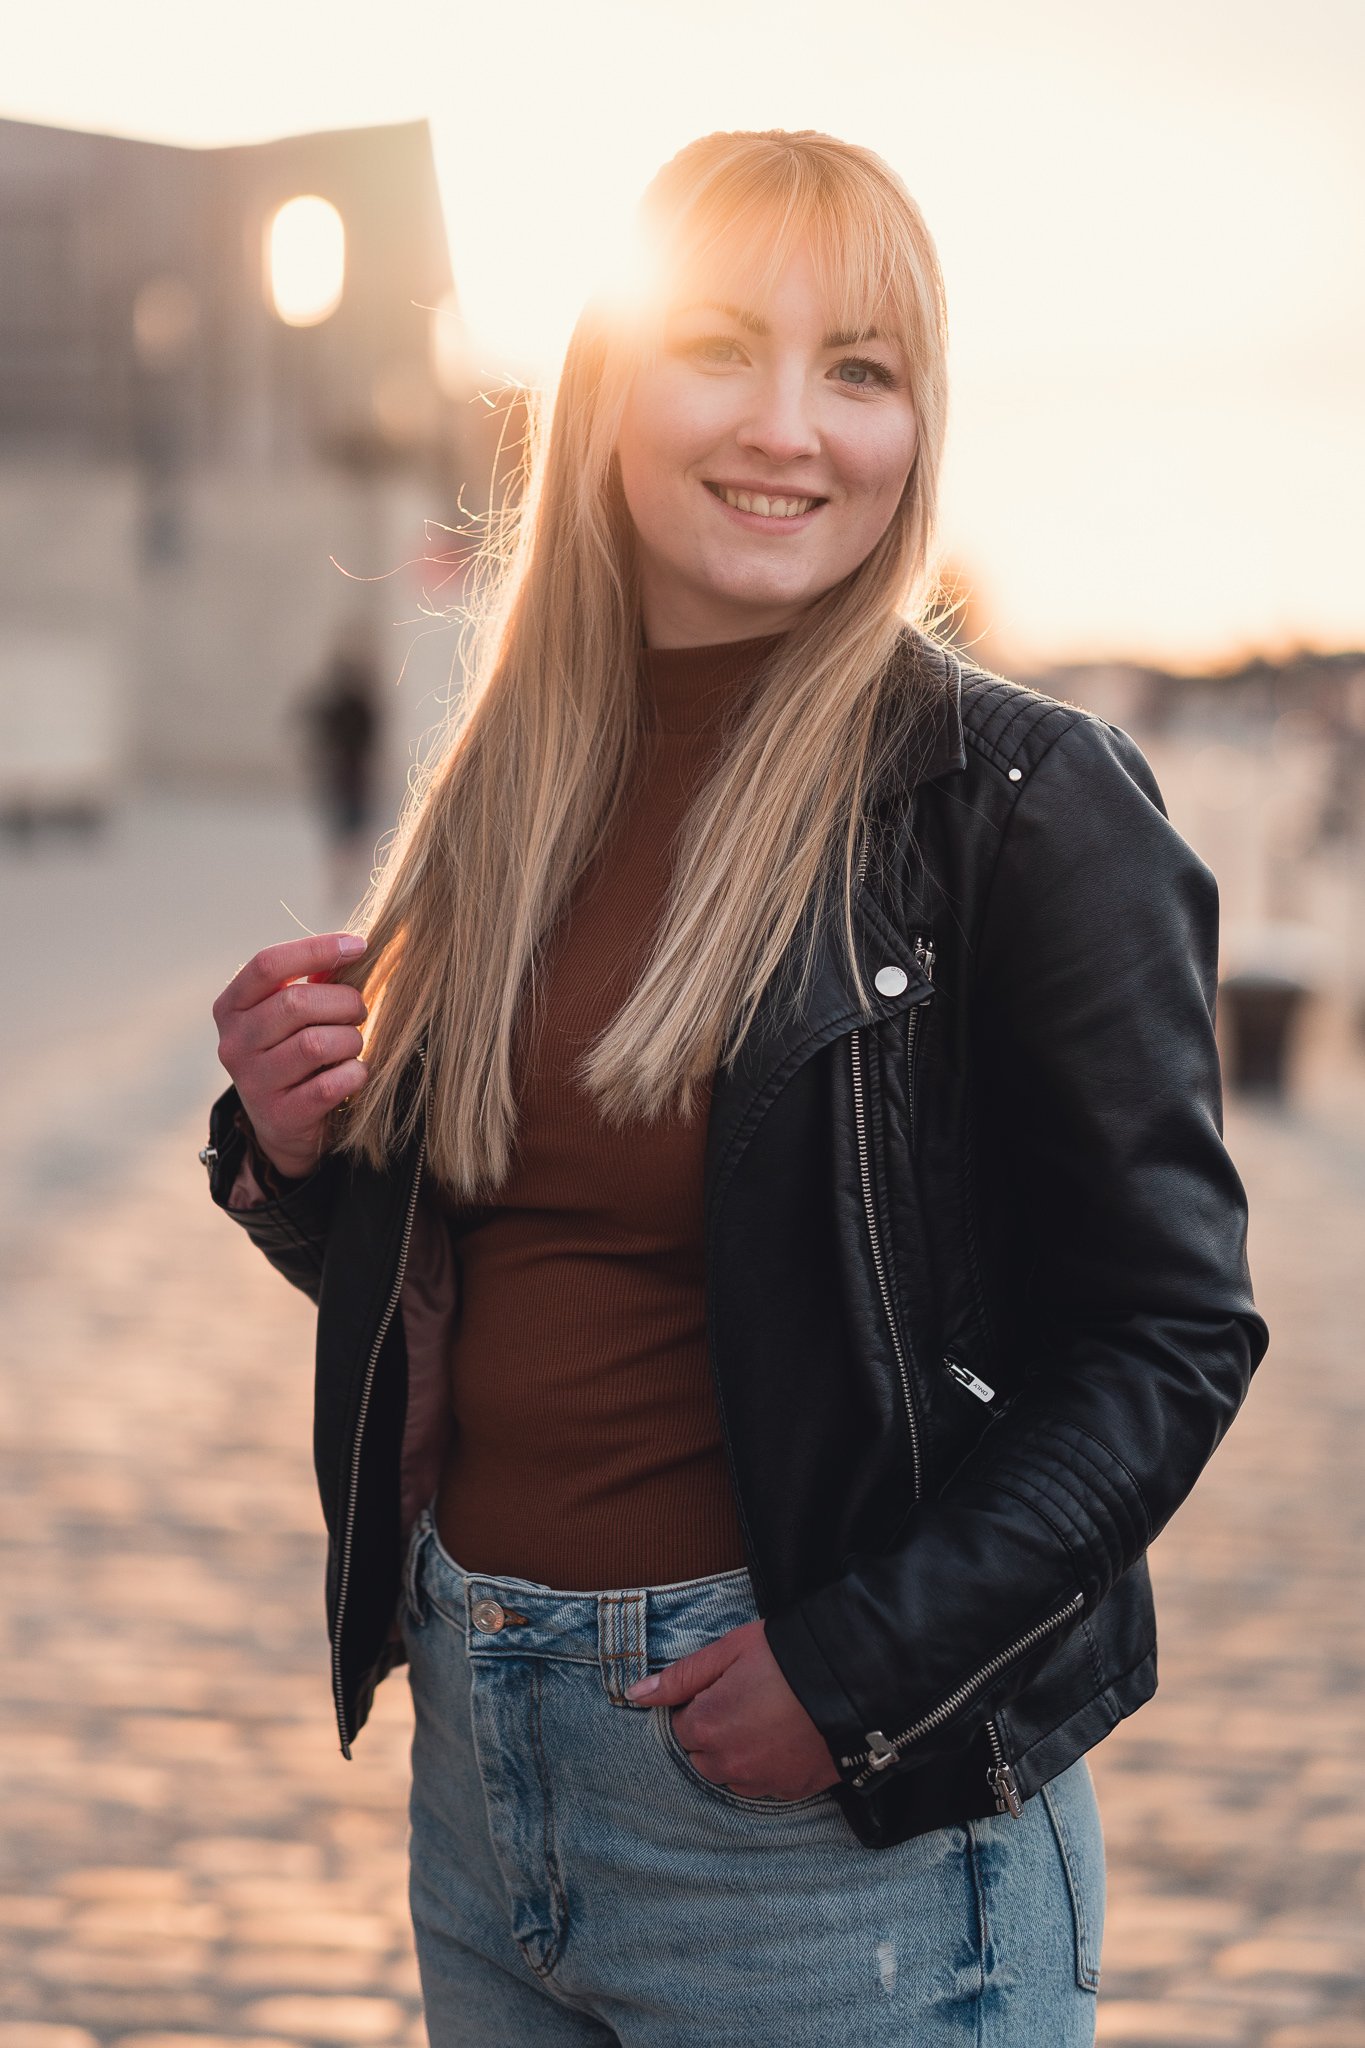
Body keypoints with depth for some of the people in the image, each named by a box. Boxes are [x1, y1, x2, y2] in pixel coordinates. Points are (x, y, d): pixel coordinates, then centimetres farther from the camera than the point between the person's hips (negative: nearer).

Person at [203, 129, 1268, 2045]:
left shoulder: (1021, 802, -10)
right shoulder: (503, 806, 7)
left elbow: (1175, 1331, -11)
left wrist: (865, 1665, -19)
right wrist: (297, 1152, -4)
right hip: (478, 1761, 6)